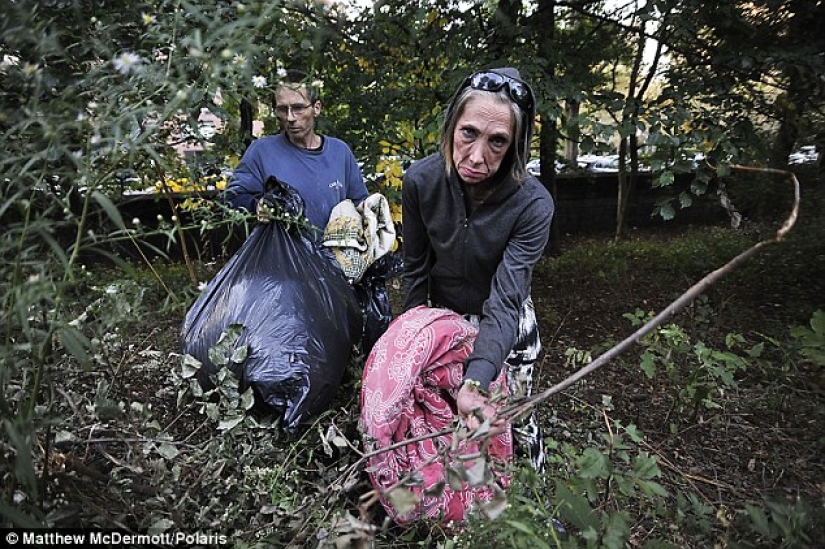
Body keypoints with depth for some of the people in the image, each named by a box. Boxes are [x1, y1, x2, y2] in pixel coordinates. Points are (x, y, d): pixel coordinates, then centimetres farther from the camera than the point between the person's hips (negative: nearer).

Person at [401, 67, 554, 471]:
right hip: (441, 314, 2)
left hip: (505, 323, -2)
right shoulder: (421, 180, -22)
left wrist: (475, 381, -45)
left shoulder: (533, 205, -29)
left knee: (515, 419, 11)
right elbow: (415, 271, -10)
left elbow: (505, 300, -32)